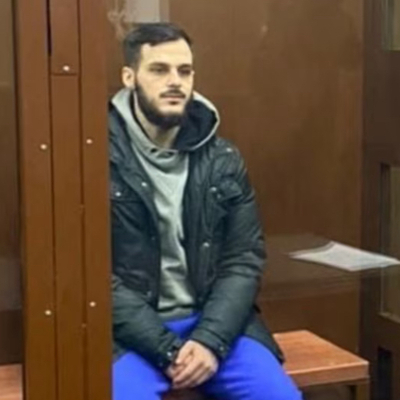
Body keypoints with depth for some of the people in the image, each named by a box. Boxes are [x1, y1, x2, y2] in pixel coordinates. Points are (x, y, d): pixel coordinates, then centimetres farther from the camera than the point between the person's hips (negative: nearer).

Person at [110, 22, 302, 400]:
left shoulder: (223, 160, 5)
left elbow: (244, 260, 3)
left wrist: (210, 340, -12)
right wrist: (167, 350, -16)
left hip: (213, 322, 3)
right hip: (132, 332, -3)